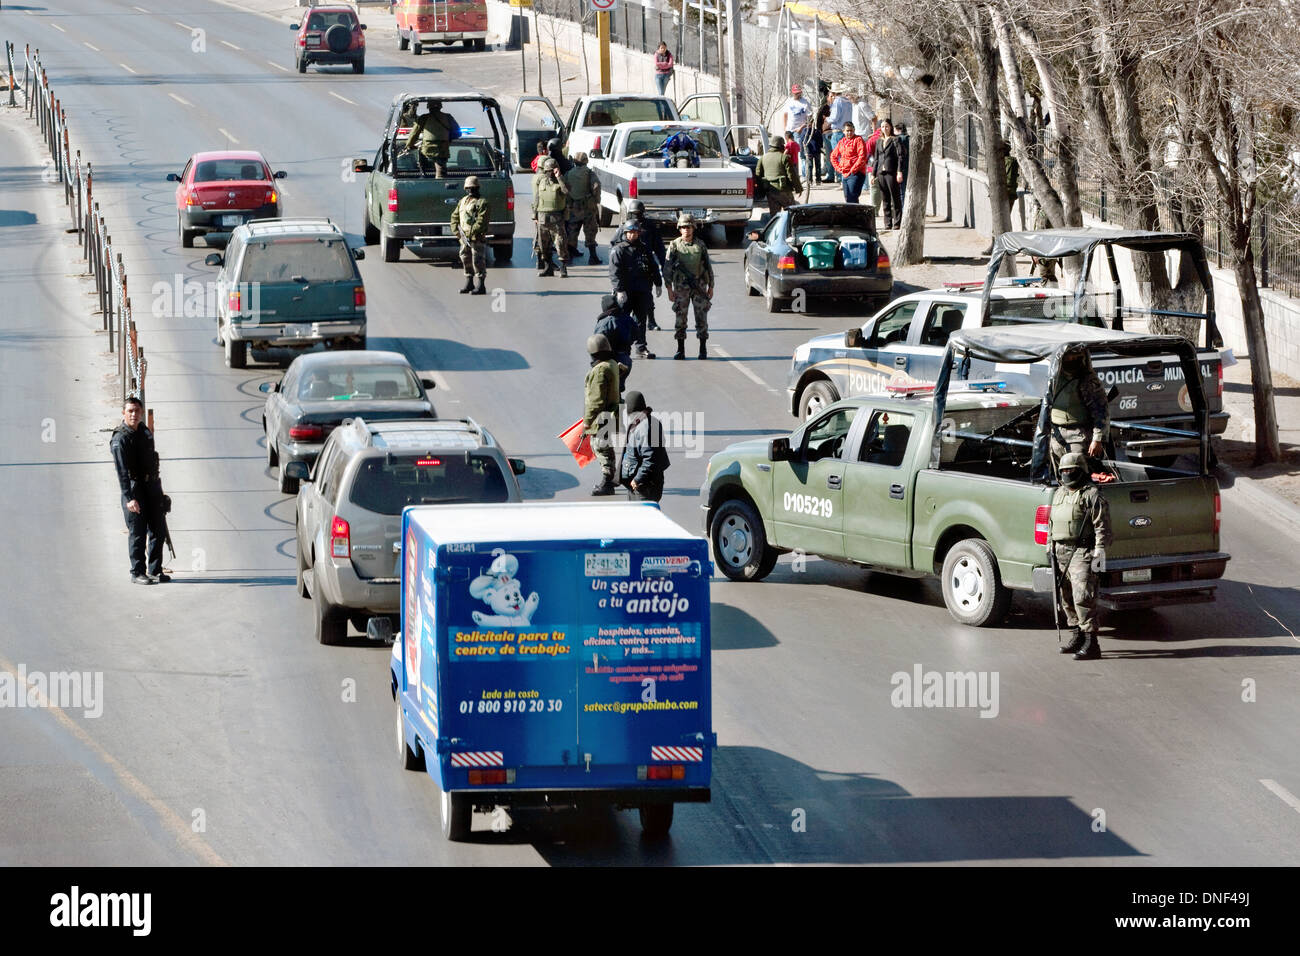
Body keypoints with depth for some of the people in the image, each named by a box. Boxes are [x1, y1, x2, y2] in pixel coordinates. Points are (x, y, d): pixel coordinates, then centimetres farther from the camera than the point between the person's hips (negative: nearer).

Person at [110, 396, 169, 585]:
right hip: (134, 489, -8)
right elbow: (122, 471, -23)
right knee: (137, 533, -5)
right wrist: (129, 498, -30)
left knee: (158, 530, 9)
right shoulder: (120, 439, -16)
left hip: (152, 486, 8)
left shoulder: (144, 431, 9)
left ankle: (155, 571, 18)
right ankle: (137, 573, 3)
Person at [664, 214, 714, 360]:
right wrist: (669, 288, -6)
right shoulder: (674, 246, 1)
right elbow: (668, 268, 1)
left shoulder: (700, 245, 6)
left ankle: (703, 349, 7)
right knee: (680, 319, 1)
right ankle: (680, 350, 9)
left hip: (699, 287, 1)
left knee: (701, 318, 0)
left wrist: (711, 287, 8)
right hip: (681, 288, -1)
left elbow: (708, 267, 11)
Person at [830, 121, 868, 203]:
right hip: (845, 174, 8)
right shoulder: (841, 142, 15)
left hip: (856, 174, -8)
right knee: (847, 198, 8)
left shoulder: (858, 140, -6)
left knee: (852, 197, -17)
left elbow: (862, 157, -15)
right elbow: (833, 156, 25)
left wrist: (853, 169, -15)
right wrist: (838, 168, 11)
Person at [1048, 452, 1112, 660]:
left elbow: (1103, 528, -11)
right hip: (1061, 553, 8)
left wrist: (1098, 555, -17)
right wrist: (1050, 549, 20)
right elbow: (1052, 525, 25)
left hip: (1082, 552, -8)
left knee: (1083, 597, -16)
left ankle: (1091, 643, -17)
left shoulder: (1092, 495, -7)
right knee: (1067, 598, 12)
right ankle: (1077, 637, 23)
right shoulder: (1059, 494, 18)